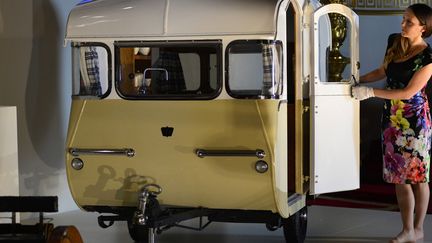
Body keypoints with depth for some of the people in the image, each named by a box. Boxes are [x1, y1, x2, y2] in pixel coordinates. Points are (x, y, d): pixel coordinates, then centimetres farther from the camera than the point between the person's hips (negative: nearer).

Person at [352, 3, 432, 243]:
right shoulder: (394, 42, 5)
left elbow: (409, 92, -17)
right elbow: (383, 71, 21)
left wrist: (370, 92, -18)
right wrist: (357, 80, 11)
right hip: (392, 118, 6)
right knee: (399, 176, 9)